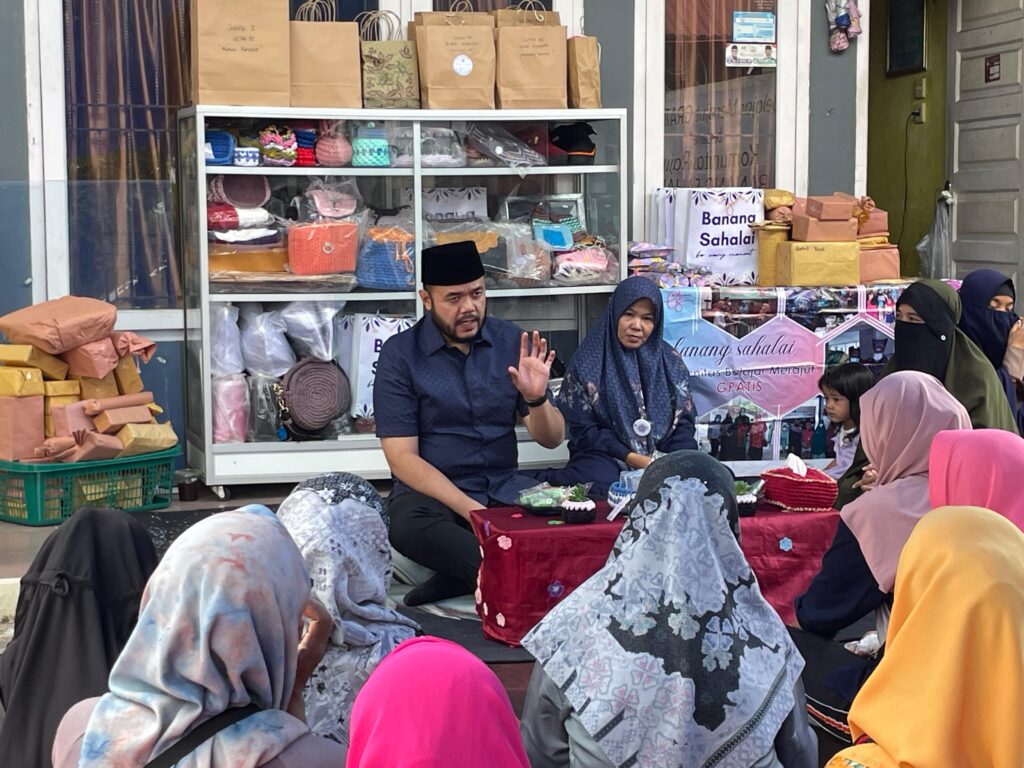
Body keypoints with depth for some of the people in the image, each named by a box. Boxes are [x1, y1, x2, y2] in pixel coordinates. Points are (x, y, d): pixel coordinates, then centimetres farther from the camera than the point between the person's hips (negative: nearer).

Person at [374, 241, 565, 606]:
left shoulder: (511, 341, 3)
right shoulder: (400, 354, -6)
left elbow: (552, 439, 4)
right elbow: (402, 458, -11)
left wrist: (536, 399, -19)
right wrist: (471, 511, -22)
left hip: (505, 486, 3)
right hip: (433, 491, -3)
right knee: (408, 524, -37)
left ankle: (460, 576, -19)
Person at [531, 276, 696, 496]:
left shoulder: (670, 362, 12)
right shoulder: (588, 362, 1)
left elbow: (684, 422, 10)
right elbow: (583, 428, -2)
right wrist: (631, 458, -12)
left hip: (664, 459, 5)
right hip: (607, 458, -4)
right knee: (602, 482, -40)